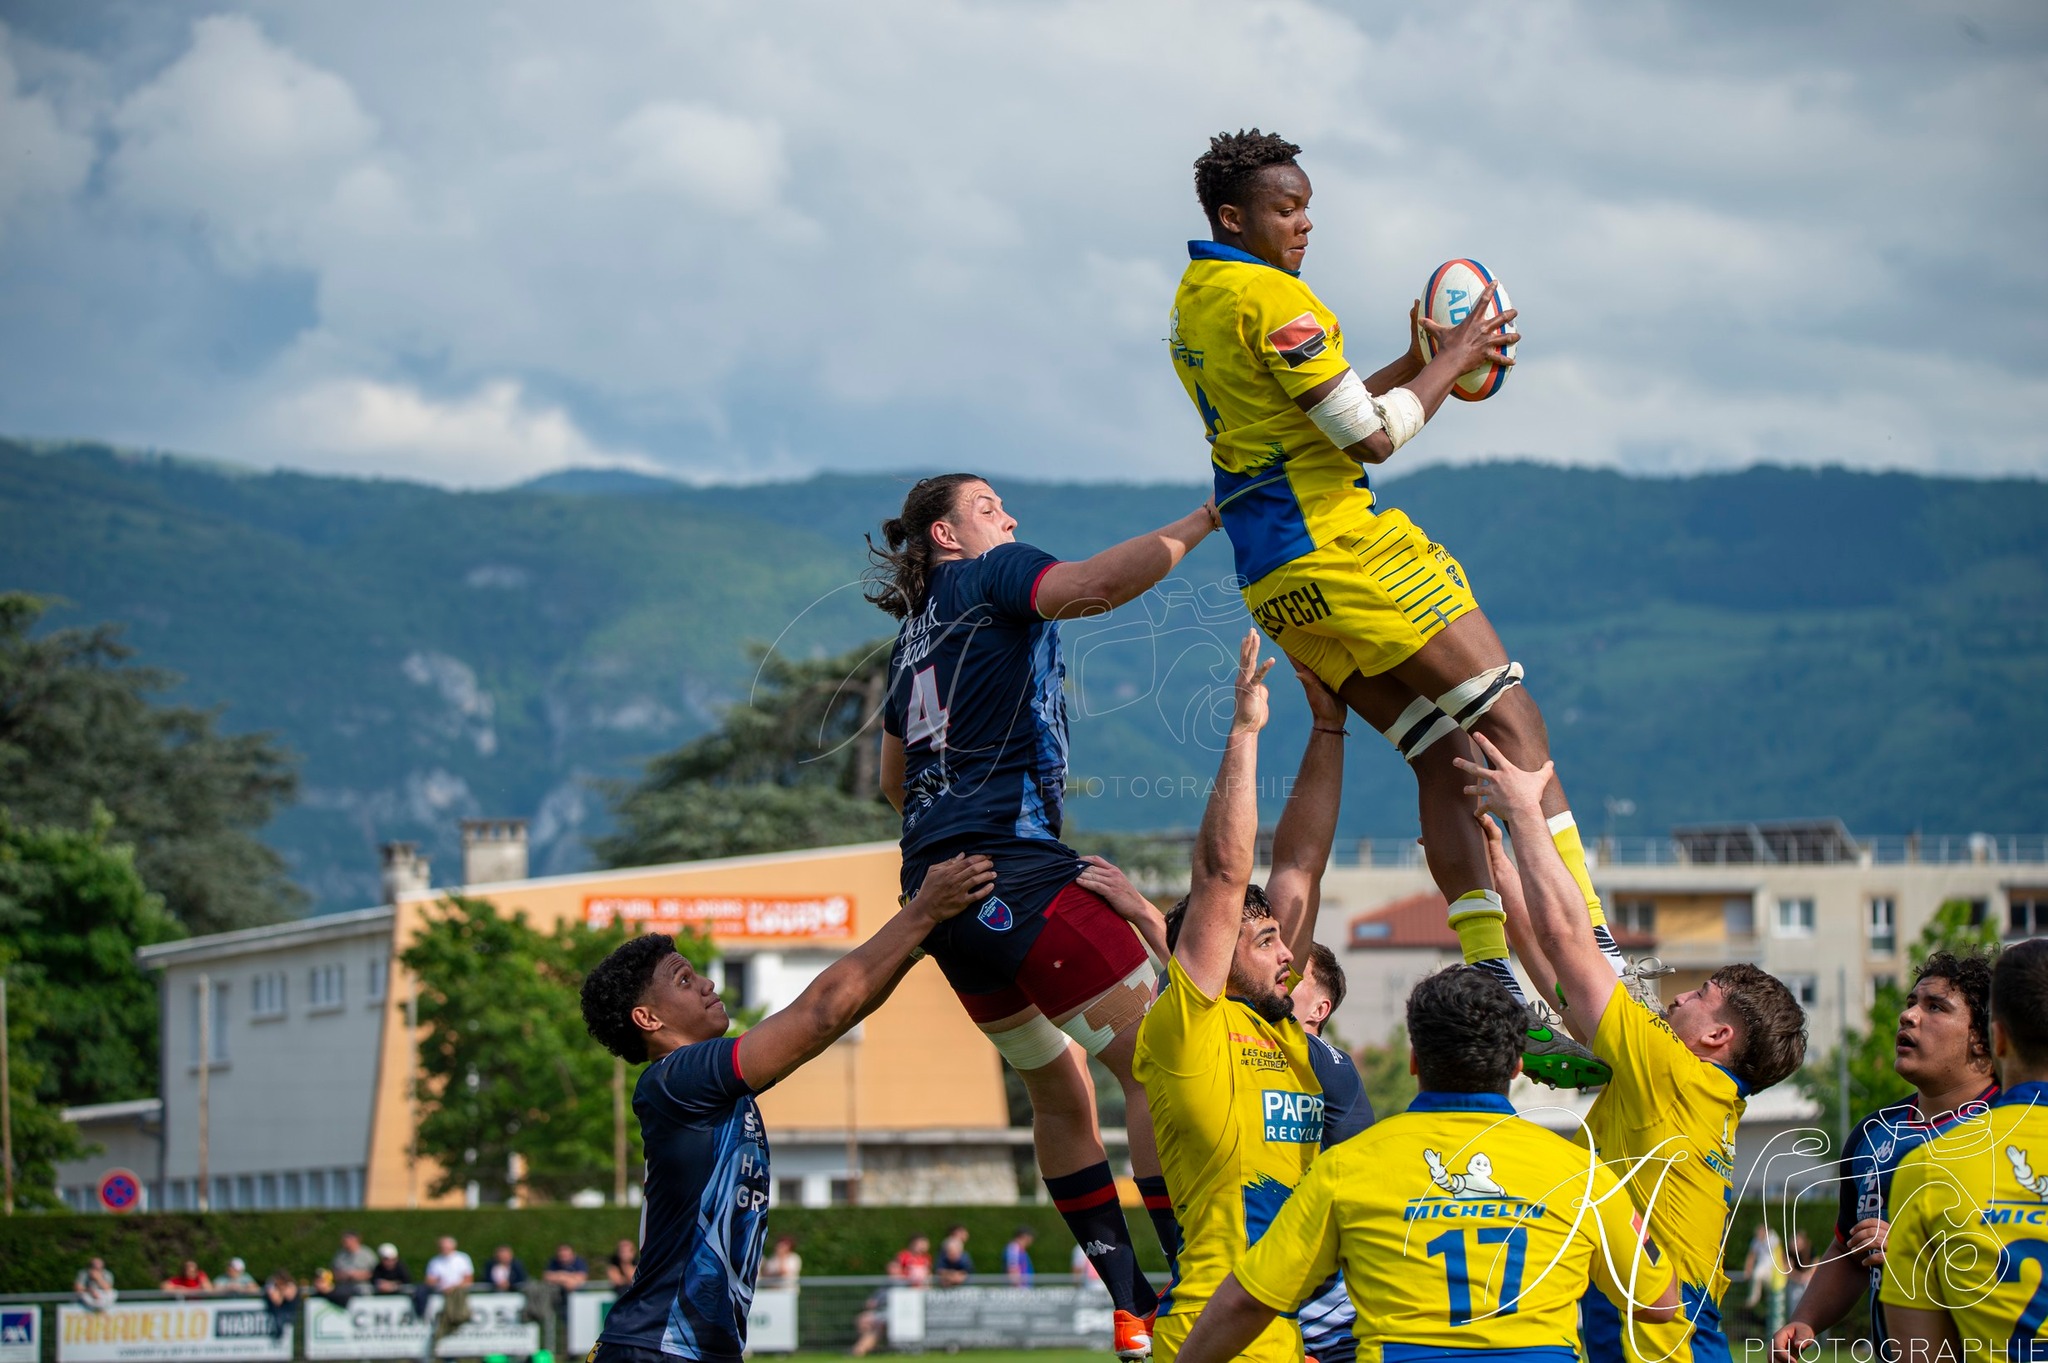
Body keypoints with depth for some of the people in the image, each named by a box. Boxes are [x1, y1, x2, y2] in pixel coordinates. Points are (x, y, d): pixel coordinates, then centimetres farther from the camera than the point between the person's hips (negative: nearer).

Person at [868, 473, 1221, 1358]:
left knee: (1058, 1087, 15)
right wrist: (1200, 522, -16)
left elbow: (894, 781, 33)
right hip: (1013, 869, -9)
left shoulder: (914, 635, 24)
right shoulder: (990, 580, 0)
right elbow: (1090, 588, -21)